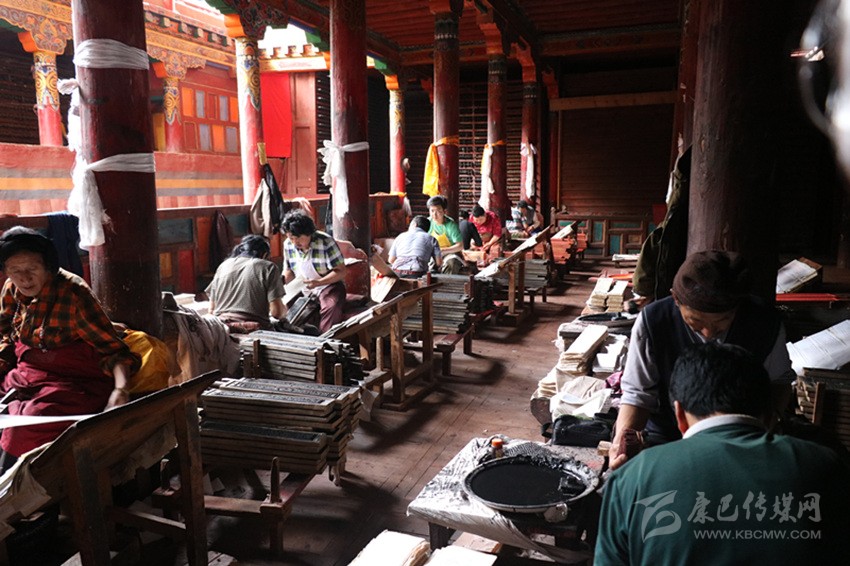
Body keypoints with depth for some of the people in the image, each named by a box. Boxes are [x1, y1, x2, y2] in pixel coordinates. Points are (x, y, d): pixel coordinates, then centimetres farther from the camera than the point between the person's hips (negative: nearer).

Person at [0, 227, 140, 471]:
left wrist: (121, 388, -36)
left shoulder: (73, 294, -20)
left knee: (27, 426, -26)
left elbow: (111, 347, -19)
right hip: (25, 373, 7)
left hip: (71, 381, -7)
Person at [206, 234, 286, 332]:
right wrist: (284, 309, 18)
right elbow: (276, 312, -4)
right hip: (253, 331, -5)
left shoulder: (223, 265, 16)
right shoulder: (268, 267, 3)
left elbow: (211, 310, 16)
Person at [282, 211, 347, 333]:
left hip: (328, 286, -5)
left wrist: (318, 282, -29)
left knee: (331, 307, -36)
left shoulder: (326, 242, -17)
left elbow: (341, 272, -16)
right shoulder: (288, 245, -1)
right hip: (302, 289, 5)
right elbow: (289, 271, 14)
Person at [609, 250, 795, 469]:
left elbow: (780, 381, 5)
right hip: (666, 438, -4)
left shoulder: (765, 323, -15)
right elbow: (638, 394, -12)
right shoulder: (652, 321, -20)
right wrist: (623, 438, -30)